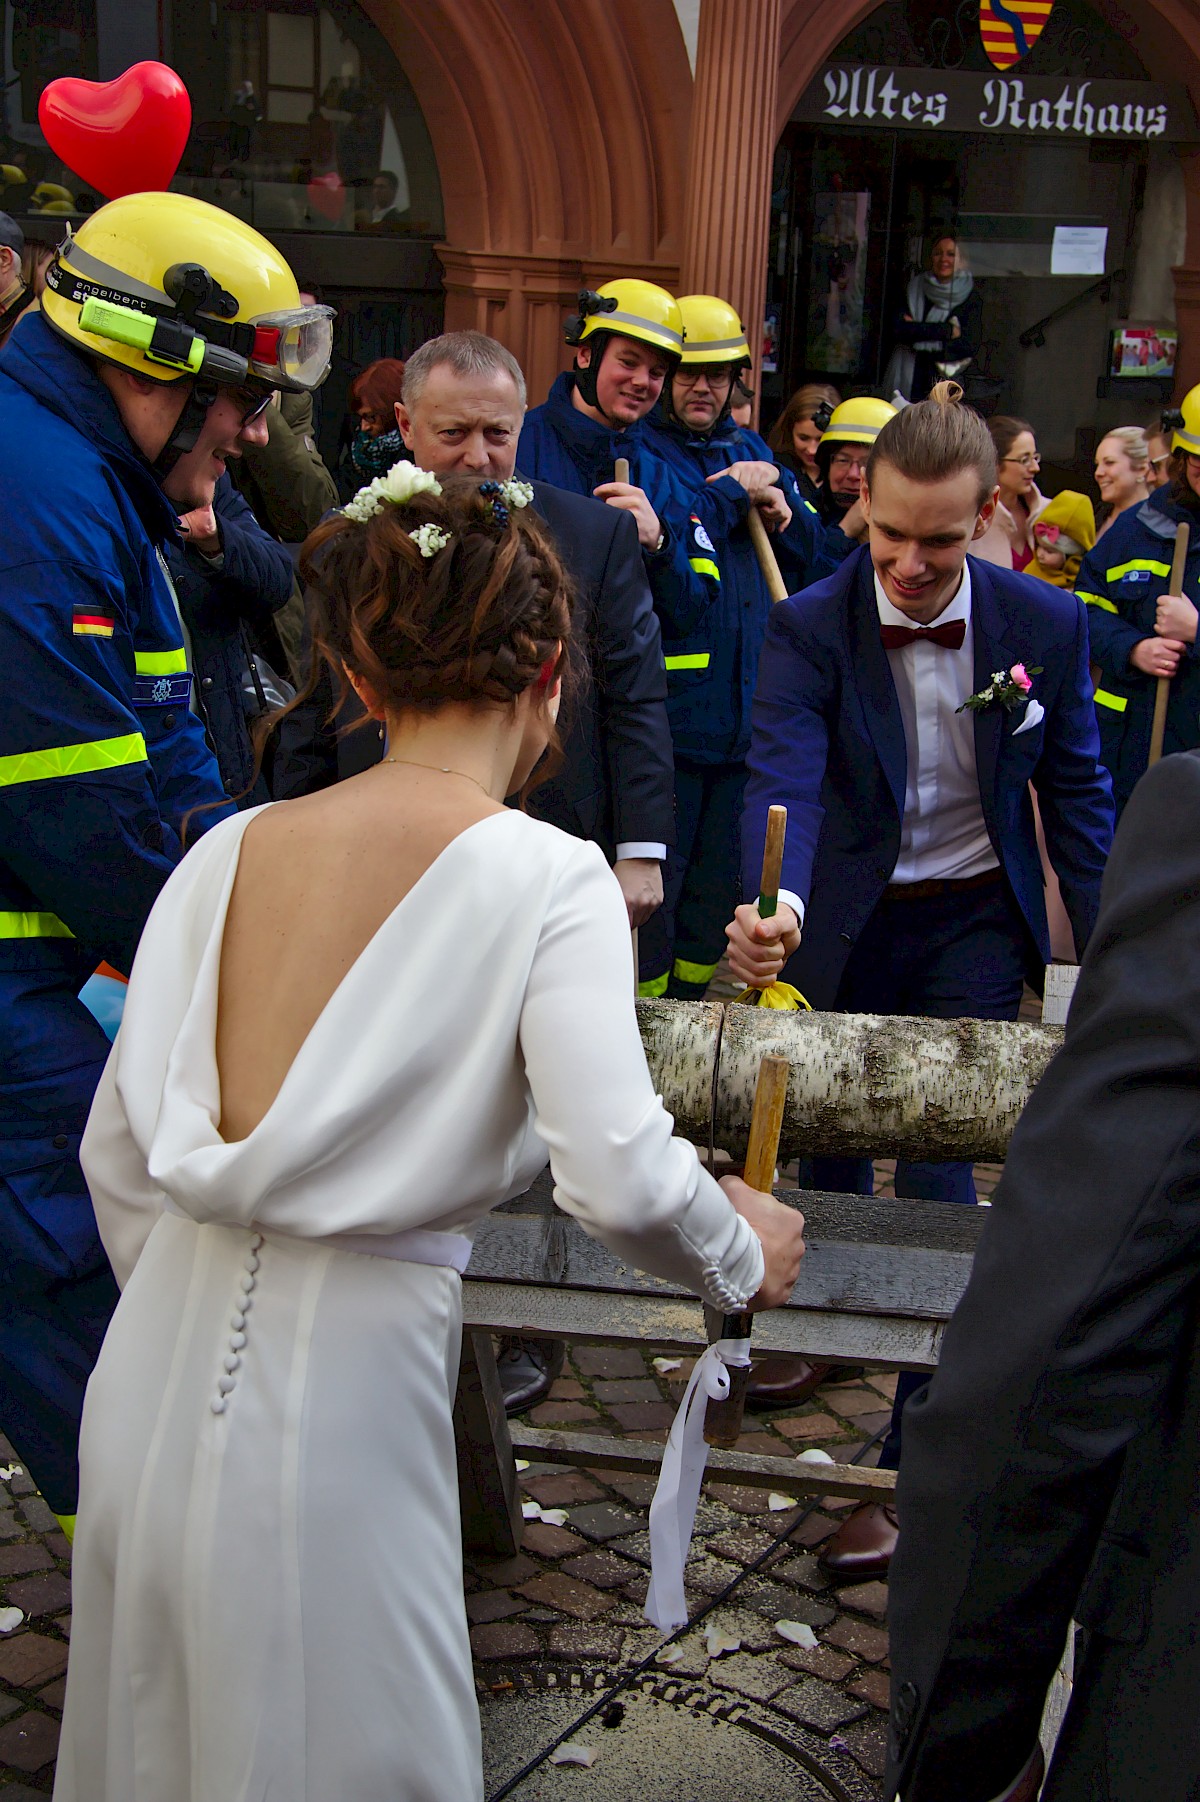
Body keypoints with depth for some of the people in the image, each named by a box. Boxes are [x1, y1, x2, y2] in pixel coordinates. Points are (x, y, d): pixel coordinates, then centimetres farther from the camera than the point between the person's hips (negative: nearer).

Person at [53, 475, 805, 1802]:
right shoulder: (546, 876, -12)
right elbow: (619, 1177, -20)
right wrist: (743, 1258, 0)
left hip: (153, 1379, 5)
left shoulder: (229, 852, 2)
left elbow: (119, 1156, 7)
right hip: (339, 1391, -5)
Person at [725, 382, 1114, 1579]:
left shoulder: (1046, 625, -11)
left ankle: (911, 1460, 2)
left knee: (938, 1179, -6)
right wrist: (775, 909, -50)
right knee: (826, 1146, 16)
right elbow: (785, 777, -30)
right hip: (844, 922, 1)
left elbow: (1076, 798, -2)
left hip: (974, 925, -1)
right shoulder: (807, 629, -15)